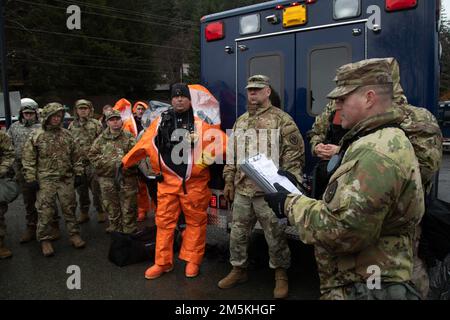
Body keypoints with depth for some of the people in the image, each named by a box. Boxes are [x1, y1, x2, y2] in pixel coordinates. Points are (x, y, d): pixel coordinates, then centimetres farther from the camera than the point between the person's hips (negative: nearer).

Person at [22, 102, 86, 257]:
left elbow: (76, 156, 11)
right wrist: (31, 178, -6)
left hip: (66, 179, 3)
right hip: (46, 180, -3)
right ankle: (45, 240, 13)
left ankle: (74, 234, 22)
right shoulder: (37, 136, -2)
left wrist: (78, 174, 8)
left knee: (70, 208, 10)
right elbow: (28, 159, -2)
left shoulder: (67, 134, 7)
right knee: (45, 211, 0)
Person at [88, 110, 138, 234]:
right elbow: (92, 154, 6)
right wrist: (106, 163, -7)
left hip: (127, 177, -3)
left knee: (128, 206, 3)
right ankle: (115, 228, 27)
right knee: (111, 206, 12)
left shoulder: (129, 137, 2)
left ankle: (129, 230, 14)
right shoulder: (101, 138, 11)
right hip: (107, 178, 3)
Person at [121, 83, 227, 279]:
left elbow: (221, 141, -7)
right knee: (164, 221, 8)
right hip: (167, 181, 2)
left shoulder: (200, 122, -1)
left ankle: (192, 260, 25)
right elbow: (143, 145, 10)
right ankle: (163, 262, 22)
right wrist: (124, 162, 11)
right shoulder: (161, 121, 6)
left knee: (195, 221, 9)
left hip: (194, 182, -1)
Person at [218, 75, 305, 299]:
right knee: (237, 233, 15)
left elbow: (294, 156, -10)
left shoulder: (282, 120, -6)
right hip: (242, 190, 6)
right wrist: (229, 181, 13)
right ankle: (238, 270, 33)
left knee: (275, 236, 7)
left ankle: (280, 275, 26)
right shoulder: (240, 121, 13)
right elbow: (232, 153, 18)